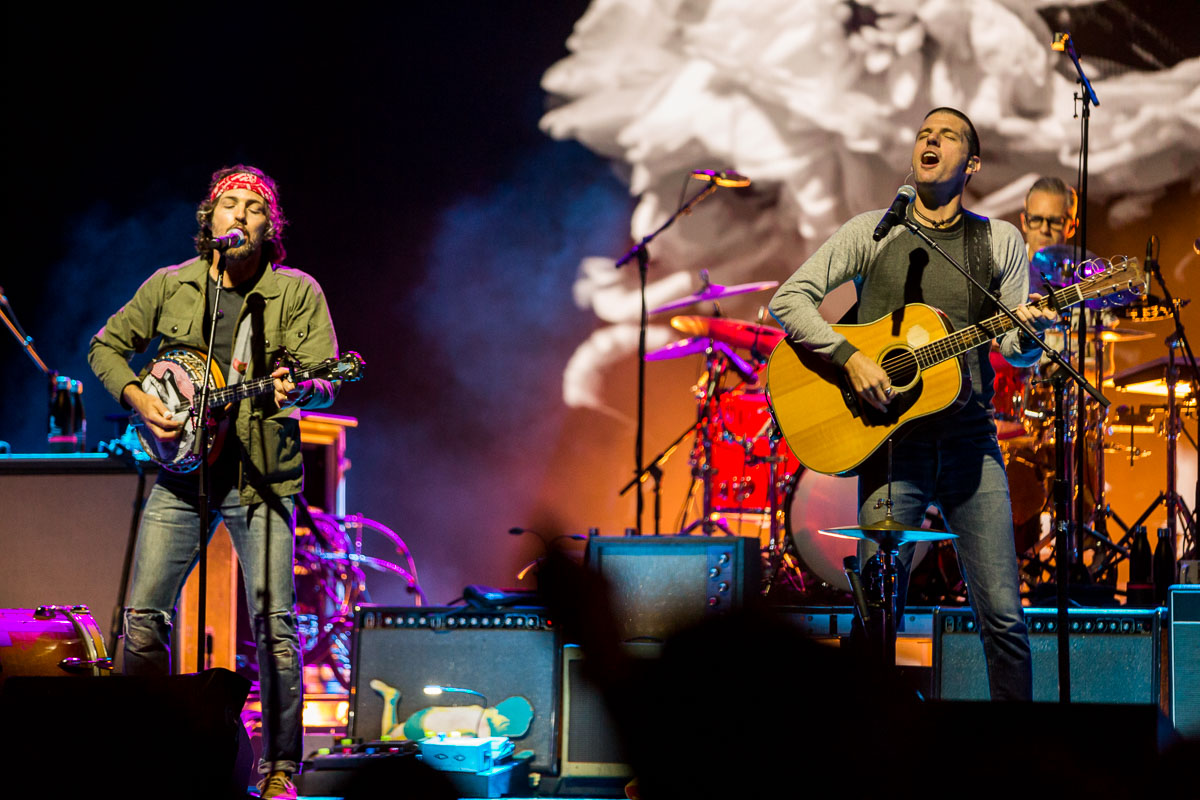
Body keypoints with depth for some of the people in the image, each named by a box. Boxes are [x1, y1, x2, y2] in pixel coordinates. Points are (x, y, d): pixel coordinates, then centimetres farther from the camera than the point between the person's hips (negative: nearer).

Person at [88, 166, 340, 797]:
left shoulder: (297, 293, 0)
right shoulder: (170, 287, 7)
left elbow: (325, 382, -7)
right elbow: (106, 347, 15)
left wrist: (297, 390, -31)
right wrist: (138, 399, -2)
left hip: (262, 479, -2)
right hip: (182, 470, 2)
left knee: (274, 622, -9)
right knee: (144, 615, -1)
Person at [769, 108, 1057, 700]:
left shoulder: (999, 241, 11)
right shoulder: (872, 232, 7)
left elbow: (1016, 351, 11)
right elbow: (788, 300, 1)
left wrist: (1030, 333, -13)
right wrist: (849, 356, -13)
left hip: (970, 441, 1)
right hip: (891, 440, -1)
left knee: (1003, 616, -5)